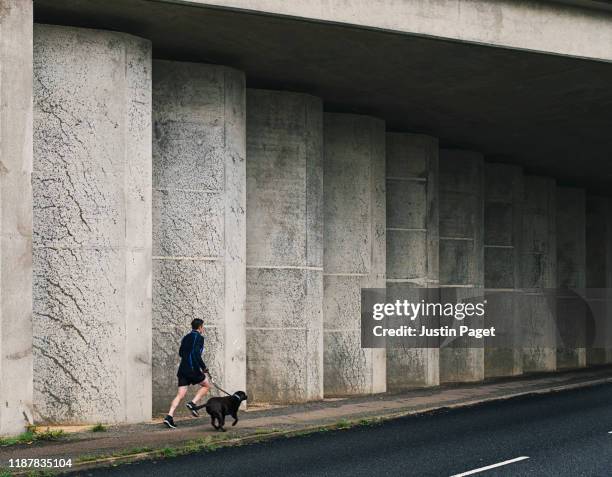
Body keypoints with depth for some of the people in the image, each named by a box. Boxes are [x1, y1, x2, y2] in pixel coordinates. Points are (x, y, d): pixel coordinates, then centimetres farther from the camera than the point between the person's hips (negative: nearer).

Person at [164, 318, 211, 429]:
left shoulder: (186, 338, 17)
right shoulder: (199, 338, -7)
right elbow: (197, 354, -18)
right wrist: (204, 368, -11)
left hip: (182, 369, 7)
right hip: (193, 369, -7)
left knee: (180, 394, 4)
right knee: (206, 385, 15)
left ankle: (169, 416, -8)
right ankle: (193, 403, -1)